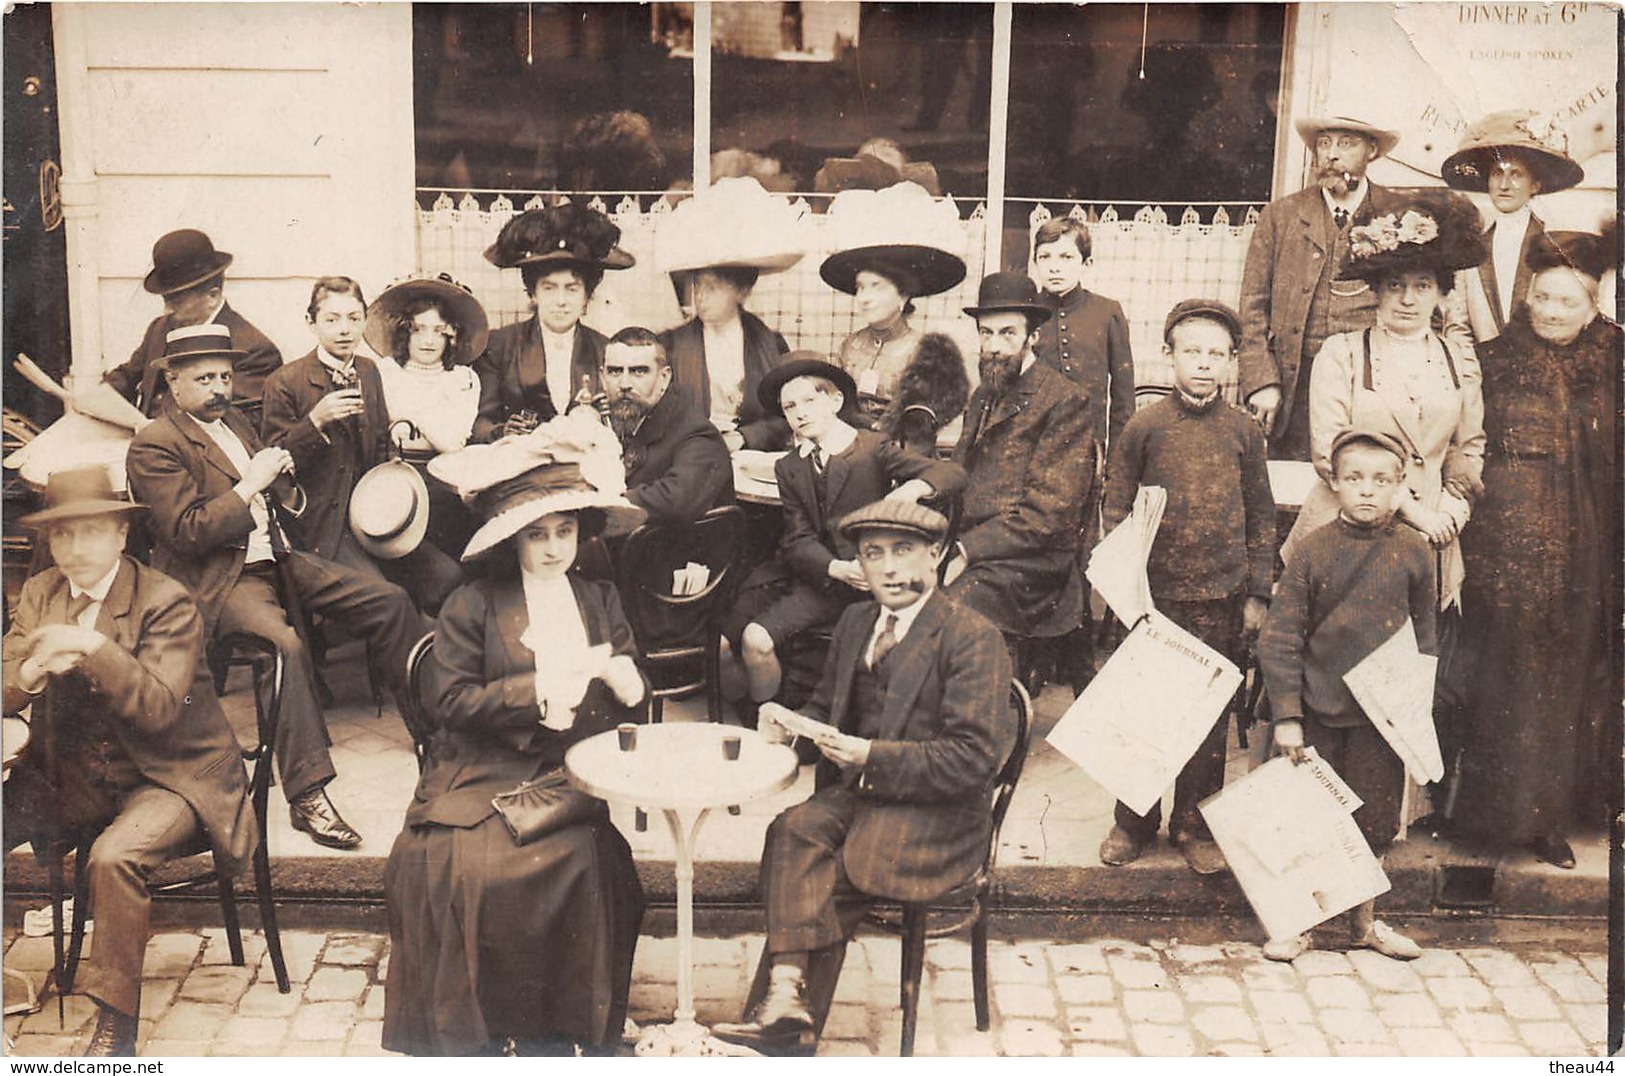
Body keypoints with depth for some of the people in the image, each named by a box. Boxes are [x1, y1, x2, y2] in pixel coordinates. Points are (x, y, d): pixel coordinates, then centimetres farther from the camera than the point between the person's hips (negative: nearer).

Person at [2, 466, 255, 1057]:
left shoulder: (166, 602, -11)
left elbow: (159, 707, -21)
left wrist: (93, 647, -33)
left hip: (165, 778, -6)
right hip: (71, 779, 6)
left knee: (114, 857, -32)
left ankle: (115, 1026, -17)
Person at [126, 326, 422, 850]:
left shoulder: (233, 421, 18)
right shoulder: (154, 446, -7)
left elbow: (283, 503, 27)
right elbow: (187, 532, -17)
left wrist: (282, 481, 3)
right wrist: (251, 484, -17)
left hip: (275, 556, 8)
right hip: (217, 577, -8)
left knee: (389, 601, -3)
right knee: (285, 643, -35)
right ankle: (307, 795, -31)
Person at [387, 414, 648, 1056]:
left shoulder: (600, 601, 16)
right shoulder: (472, 606, 6)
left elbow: (634, 707, 11)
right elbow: (450, 702, -5)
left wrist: (616, 673, -12)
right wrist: (539, 689, -11)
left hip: (569, 782, 2)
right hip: (480, 779, -1)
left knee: (579, 861, -28)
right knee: (466, 868, -28)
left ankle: (551, 1035, -13)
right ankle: (467, 1039, -10)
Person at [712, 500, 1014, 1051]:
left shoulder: (974, 638, -9)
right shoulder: (855, 621, 14)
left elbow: (976, 757, -16)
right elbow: (826, 710, 24)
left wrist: (872, 757, -22)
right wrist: (790, 723, -1)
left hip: (937, 818, -6)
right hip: (857, 795, 6)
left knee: (816, 879, -25)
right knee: (793, 829, -26)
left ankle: (785, 990, -11)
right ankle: (788, 992, -30)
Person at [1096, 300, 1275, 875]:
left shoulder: (1243, 430, 3)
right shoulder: (1144, 427, 0)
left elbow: (1261, 515, 8)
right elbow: (1116, 507, 4)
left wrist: (1257, 591, 5)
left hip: (1222, 599, 1)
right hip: (1154, 596, -1)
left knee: (1209, 717, 8)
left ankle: (1195, 823, 23)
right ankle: (1134, 822, 20)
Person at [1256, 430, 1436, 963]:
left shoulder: (1413, 552, -1)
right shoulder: (1313, 551, -7)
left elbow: (1423, 635, 10)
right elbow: (1279, 637, -6)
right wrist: (1286, 715, -10)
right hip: (1318, 711, -1)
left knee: (1374, 819, 11)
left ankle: (1364, 921, 29)